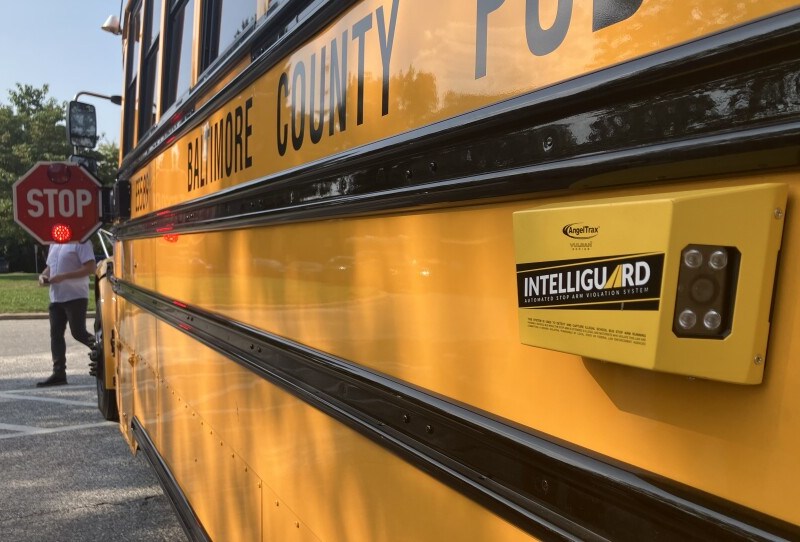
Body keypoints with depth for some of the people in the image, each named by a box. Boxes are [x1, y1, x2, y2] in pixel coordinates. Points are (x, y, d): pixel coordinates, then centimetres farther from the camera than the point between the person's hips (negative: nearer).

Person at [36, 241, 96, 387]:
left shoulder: (80, 242, -10)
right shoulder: (54, 244, 16)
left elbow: (90, 268, -17)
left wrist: (63, 276, -21)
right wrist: (43, 275, 4)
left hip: (76, 297, -8)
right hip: (56, 297, 8)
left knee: (78, 333, -8)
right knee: (56, 334, 5)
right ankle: (59, 373, 10)